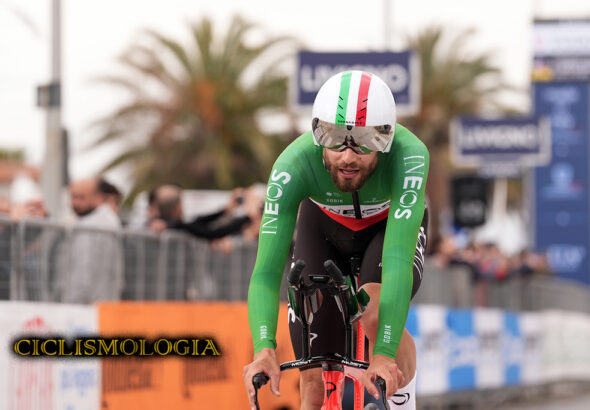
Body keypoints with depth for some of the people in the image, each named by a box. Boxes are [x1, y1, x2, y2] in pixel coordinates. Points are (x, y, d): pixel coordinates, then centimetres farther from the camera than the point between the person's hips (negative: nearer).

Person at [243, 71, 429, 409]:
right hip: (324, 228, 1)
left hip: (391, 224, -1)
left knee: (376, 314, -34)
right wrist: (265, 350, -58)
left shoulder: (410, 155, -40)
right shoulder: (293, 165, -37)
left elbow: (398, 259, -48)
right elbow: (266, 271, -41)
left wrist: (384, 354, -58)